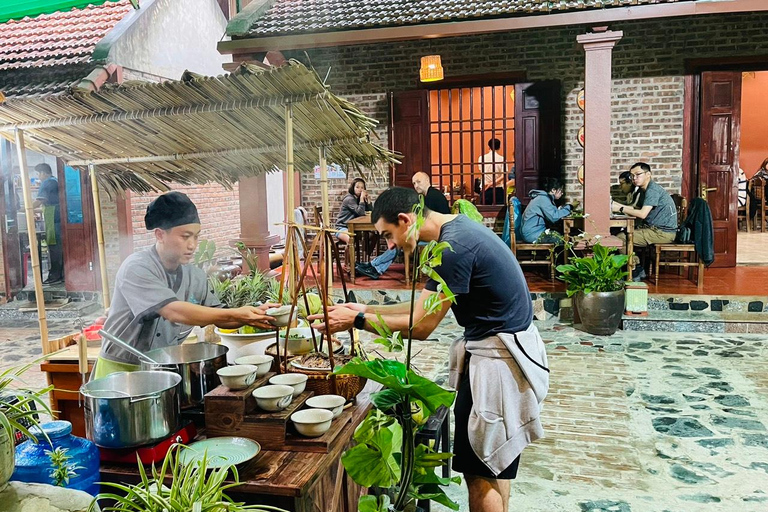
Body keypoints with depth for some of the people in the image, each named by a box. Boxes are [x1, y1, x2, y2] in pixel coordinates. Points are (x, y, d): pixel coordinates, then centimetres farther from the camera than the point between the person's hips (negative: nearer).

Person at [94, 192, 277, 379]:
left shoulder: (196, 276, 1)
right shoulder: (136, 268, -19)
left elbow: (219, 317, 8)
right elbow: (175, 312, -30)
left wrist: (251, 316, -12)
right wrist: (235, 314, -29)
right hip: (122, 370, -5)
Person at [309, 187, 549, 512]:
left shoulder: (454, 247, -23)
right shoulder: (457, 228, 8)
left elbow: (421, 326, -21)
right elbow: (424, 306, 11)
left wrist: (357, 321, -13)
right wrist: (365, 309, 7)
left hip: (499, 357, -10)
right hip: (503, 347, 10)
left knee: (480, 469, 1)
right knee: (495, 462, 20)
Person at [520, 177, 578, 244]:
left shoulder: (544, 198, 15)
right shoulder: (543, 199, -14)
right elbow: (554, 217, -21)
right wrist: (570, 207, -14)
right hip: (532, 234, -10)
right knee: (562, 240, -16)